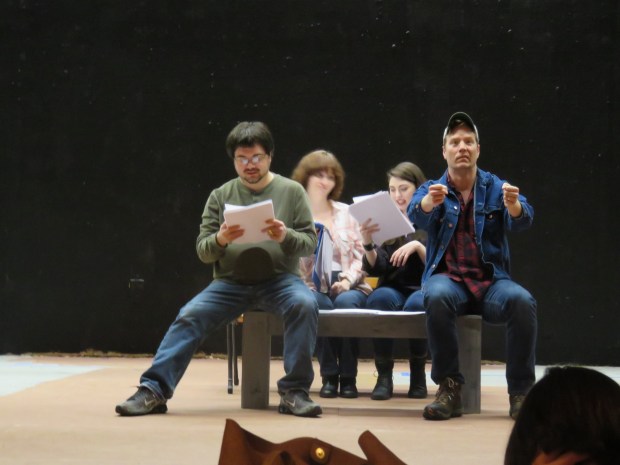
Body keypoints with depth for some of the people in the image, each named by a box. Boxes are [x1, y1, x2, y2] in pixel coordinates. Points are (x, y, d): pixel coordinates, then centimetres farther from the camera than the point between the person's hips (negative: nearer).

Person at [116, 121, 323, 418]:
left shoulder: (292, 192, 6)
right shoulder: (220, 196, 9)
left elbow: (309, 243, 1)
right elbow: (202, 252, 5)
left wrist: (286, 237, -21)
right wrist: (220, 240, -19)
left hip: (279, 279, -1)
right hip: (230, 282, 2)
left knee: (304, 304, -32)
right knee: (190, 316, -22)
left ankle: (294, 392, -25)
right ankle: (153, 391, -20)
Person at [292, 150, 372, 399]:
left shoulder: (346, 213, 17)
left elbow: (361, 255, 11)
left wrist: (349, 278, -8)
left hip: (347, 286, 2)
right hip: (310, 286, -2)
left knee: (346, 301, -33)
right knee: (320, 303, -36)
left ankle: (348, 377, -23)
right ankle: (329, 376, -23)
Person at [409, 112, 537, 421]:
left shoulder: (496, 187, 9)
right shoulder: (432, 190, 9)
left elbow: (521, 220, -11)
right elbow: (417, 214, -15)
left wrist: (514, 205, -37)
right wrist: (430, 202, -40)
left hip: (491, 281, 1)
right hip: (448, 278, 0)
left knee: (522, 301, -32)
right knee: (438, 297, -36)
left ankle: (521, 392, -20)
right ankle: (449, 388, -25)